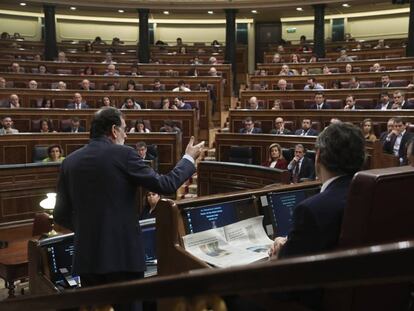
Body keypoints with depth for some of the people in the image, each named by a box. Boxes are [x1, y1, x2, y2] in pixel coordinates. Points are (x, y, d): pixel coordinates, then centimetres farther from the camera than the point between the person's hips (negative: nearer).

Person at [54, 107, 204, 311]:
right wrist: (189, 158, 10)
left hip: (87, 256, 5)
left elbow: (60, 215, 8)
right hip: (123, 252, -4)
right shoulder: (123, 154, -8)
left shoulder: (70, 161, 6)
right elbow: (165, 185, -5)